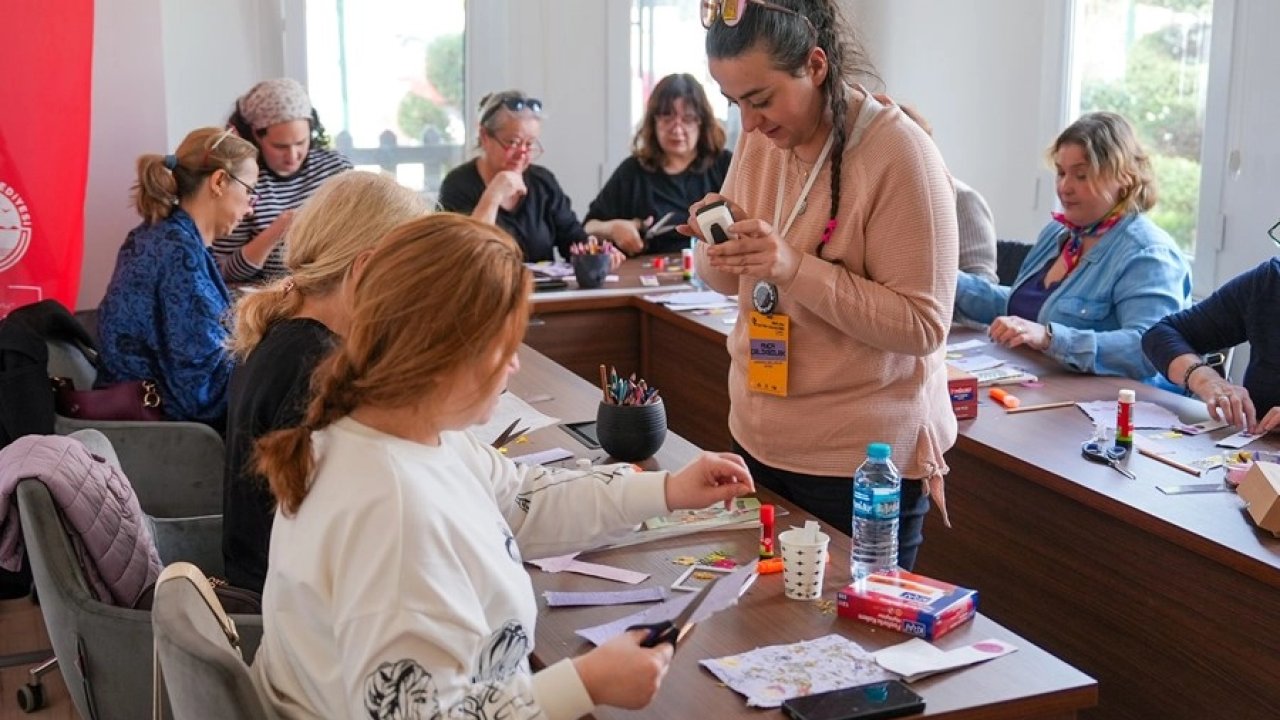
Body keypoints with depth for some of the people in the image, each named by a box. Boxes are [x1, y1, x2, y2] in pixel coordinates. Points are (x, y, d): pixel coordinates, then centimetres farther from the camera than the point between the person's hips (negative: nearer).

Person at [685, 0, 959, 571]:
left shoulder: (899, 153, -17)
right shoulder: (759, 138, 2)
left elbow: (922, 325, -19)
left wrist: (796, 266, -27)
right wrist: (719, 245, -11)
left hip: (861, 460, -6)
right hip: (757, 438, 6)